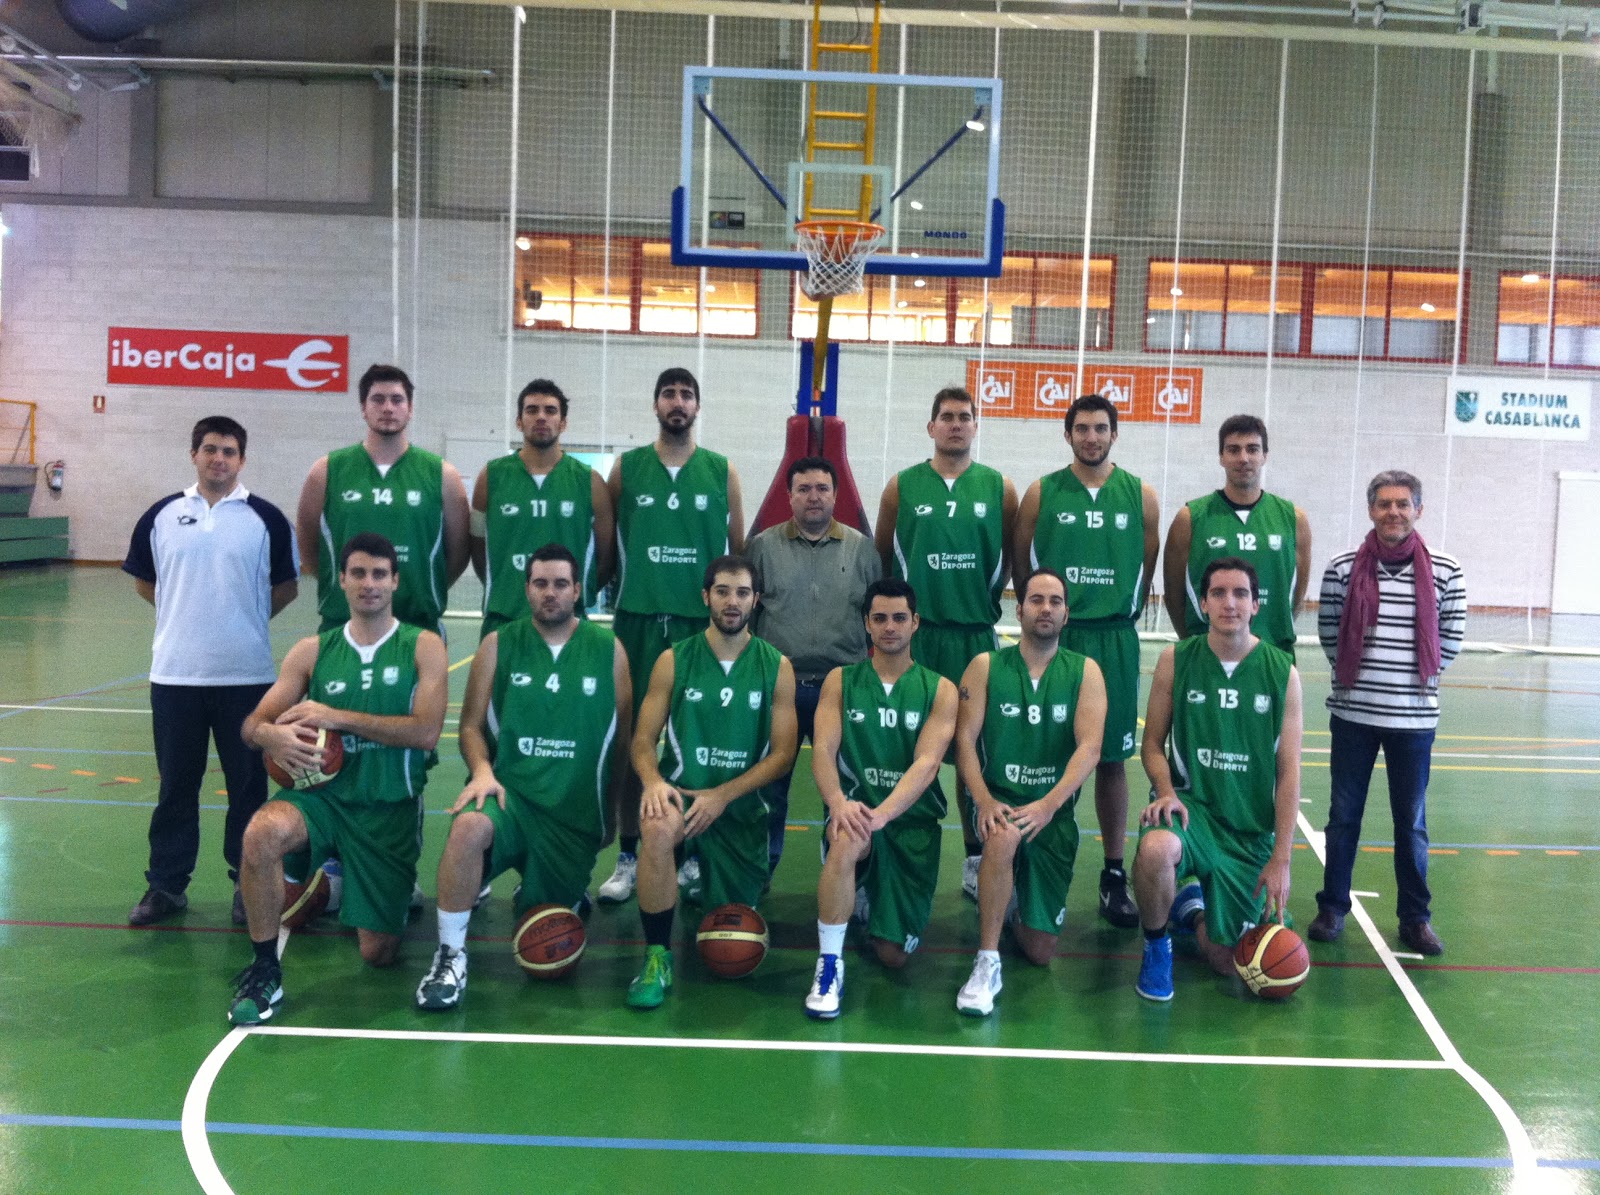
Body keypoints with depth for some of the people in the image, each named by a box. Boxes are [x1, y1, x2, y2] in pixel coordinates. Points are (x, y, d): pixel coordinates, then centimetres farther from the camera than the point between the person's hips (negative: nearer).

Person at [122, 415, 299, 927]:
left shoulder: (266, 518, 0)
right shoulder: (162, 516, 6)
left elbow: (286, 588, 7)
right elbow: (144, 582, 16)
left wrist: (243, 618, 5)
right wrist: (191, 614, 10)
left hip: (247, 674, -2)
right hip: (174, 673, 2)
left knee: (248, 785, 6)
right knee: (175, 784, 10)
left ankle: (249, 884, 18)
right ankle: (166, 885, 22)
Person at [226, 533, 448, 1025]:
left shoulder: (424, 647, -2)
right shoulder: (312, 652, 6)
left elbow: (426, 731, -15)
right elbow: (253, 724, 5)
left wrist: (337, 717, -19)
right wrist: (272, 735, -20)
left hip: (391, 808, -1)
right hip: (325, 794, 1)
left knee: (378, 953, 1)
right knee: (262, 833, -34)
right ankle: (264, 968, -13)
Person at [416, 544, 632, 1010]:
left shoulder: (608, 649, 2)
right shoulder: (499, 644, 2)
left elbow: (621, 737, 9)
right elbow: (472, 724, 2)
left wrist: (608, 805, 11)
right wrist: (482, 770, -18)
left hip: (576, 810, 1)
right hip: (509, 788, -1)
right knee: (469, 826, -37)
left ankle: (565, 894, 44)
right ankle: (451, 956, -20)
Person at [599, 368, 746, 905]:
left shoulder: (721, 471, 5)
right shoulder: (627, 467, 5)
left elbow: (738, 550, 9)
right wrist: (622, 592, 6)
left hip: (703, 623, 0)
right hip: (637, 620, 0)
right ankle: (628, 856, 13)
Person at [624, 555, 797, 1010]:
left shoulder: (776, 666, -1)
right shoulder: (674, 660, -2)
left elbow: (782, 753, -4)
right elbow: (643, 739, -1)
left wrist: (722, 795, -17)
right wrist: (653, 781, -24)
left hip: (742, 804, 2)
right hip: (680, 791, -1)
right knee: (658, 827, -39)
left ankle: (706, 877, 45)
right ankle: (657, 957, -23)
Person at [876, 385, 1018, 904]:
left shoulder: (999, 488, 5)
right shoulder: (902, 486, 4)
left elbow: (1010, 558, 12)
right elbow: (882, 558, 9)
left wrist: (985, 599, 7)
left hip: (977, 636, 1)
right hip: (914, 634, 0)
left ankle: (976, 860, 15)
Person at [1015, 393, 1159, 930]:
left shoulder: (1140, 496, 4)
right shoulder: (1042, 493, 2)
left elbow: (1149, 566, 10)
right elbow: (1021, 561, 7)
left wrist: (1124, 613, 8)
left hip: (1115, 642, 1)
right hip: (1051, 638, -1)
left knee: (1112, 758, 5)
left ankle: (1114, 875, 15)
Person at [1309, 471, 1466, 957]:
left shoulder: (1445, 573, -3)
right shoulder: (1343, 568, -3)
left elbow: (1451, 639, 5)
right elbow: (1328, 631, 5)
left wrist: (1419, 677, 2)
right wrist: (1355, 673, 3)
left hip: (1414, 717, 0)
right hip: (1353, 714, 0)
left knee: (1411, 821, 10)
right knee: (1344, 815, 10)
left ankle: (1415, 917, 22)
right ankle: (1332, 908, 23)